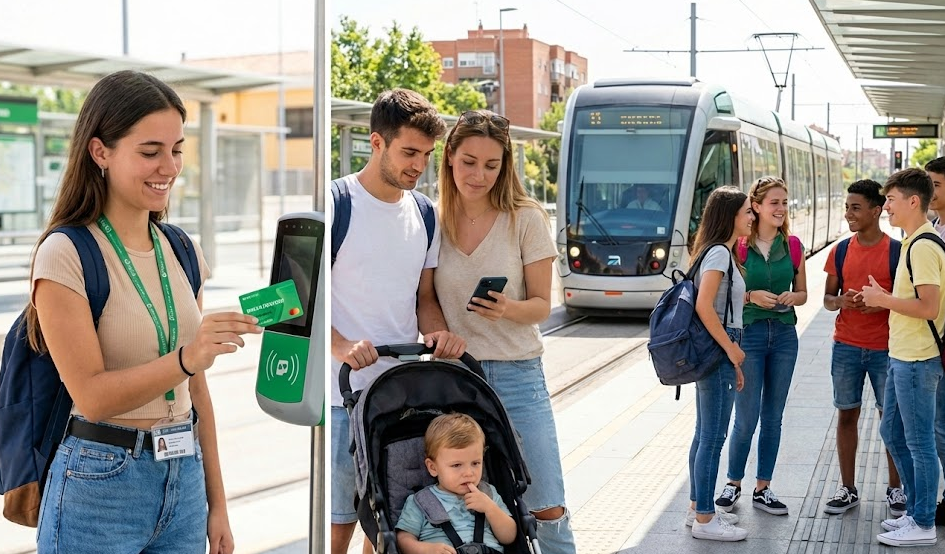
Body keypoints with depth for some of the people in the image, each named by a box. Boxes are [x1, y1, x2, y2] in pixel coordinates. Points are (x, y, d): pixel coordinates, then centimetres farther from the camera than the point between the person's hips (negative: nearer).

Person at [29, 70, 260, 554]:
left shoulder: (183, 253, 7)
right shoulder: (65, 255, -11)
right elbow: (93, 396, -17)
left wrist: (216, 502, 13)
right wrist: (185, 358, -32)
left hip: (183, 478, 6)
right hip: (99, 487, -5)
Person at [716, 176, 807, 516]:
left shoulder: (792, 245, 5)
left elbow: (802, 293, 12)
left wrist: (791, 297, -9)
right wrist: (751, 296, -19)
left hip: (784, 335, 4)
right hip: (747, 334, -4)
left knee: (773, 418, 9)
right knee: (747, 418, -2)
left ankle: (762, 489, 19)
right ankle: (733, 484, 18)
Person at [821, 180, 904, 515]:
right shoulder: (840, 251, 6)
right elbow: (827, 298, 10)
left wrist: (883, 303, -19)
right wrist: (841, 301, -12)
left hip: (885, 348, -3)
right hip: (846, 346, 3)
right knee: (847, 414, 7)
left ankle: (895, 489, 17)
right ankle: (848, 489, 16)